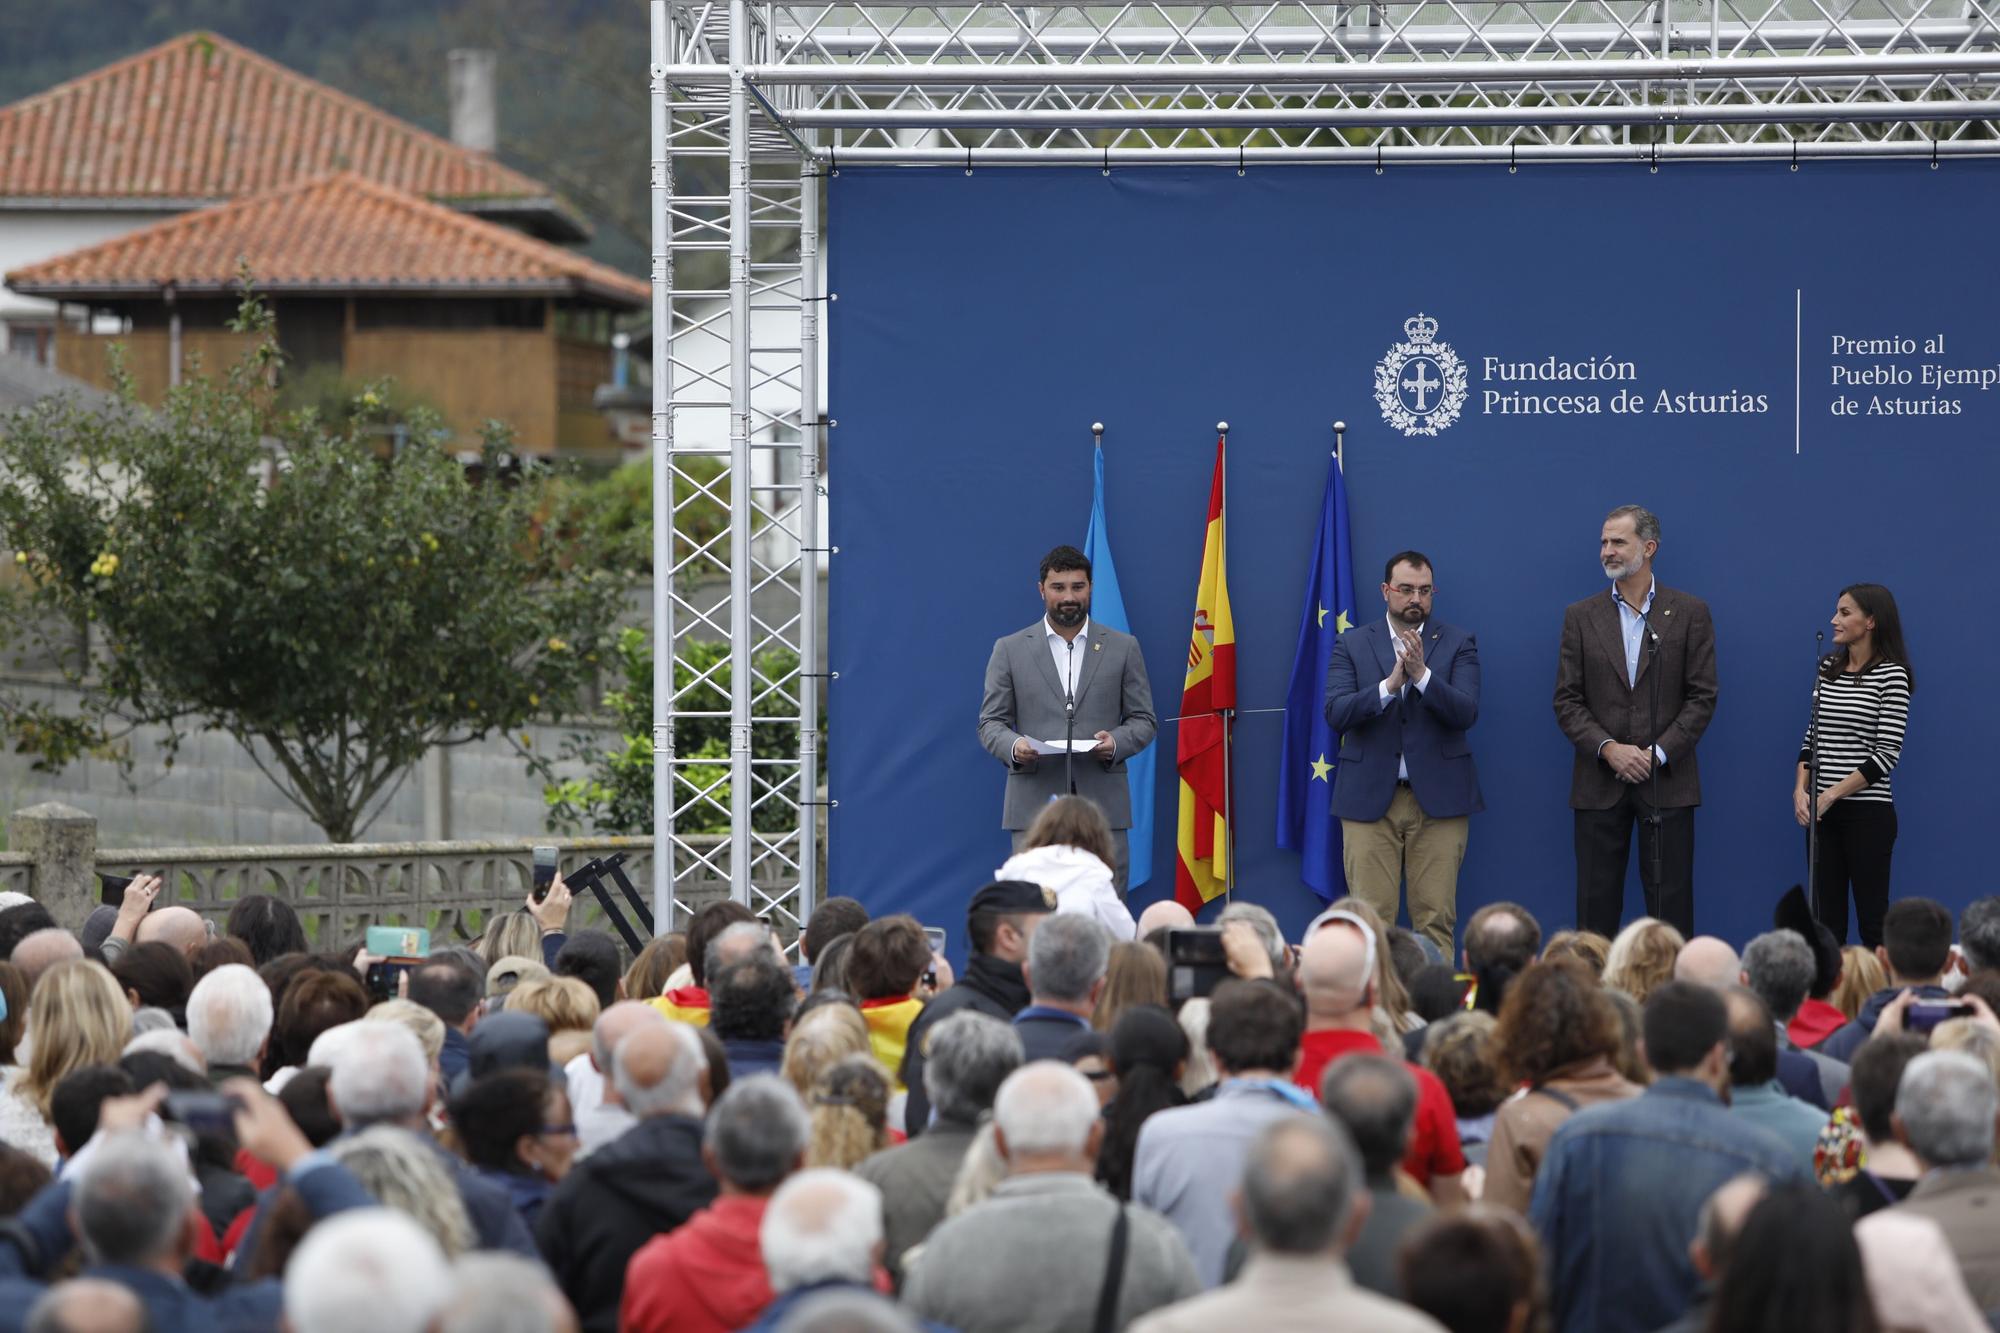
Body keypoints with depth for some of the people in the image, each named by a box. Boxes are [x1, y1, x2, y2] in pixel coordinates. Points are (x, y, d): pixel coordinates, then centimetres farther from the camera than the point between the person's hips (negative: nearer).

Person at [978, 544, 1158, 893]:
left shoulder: (1123, 648, 10)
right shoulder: (1010, 650, 9)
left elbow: (1144, 720, 10)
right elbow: (990, 722, 8)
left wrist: (1116, 742, -12)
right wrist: (1014, 746, -14)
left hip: (1103, 803, 1)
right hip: (1035, 803, -1)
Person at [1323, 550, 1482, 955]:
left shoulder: (1458, 644, 6)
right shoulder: (1352, 645, 8)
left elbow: (1466, 713, -7)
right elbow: (1336, 712, -5)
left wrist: (1422, 675, -21)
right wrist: (1390, 685, -19)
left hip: (1438, 797, 0)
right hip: (1369, 797, 0)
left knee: (1436, 919, -2)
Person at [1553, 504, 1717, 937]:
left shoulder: (1690, 613, 4)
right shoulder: (1581, 616, 8)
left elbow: (1702, 697, 0)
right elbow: (1567, 701, 4)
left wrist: (1658, 754, -11)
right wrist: (1609, 749, -11)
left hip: (1666, 781, -2)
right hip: (1600, 783, 2)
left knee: (1670, 904, -2)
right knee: (1596, 904, 1)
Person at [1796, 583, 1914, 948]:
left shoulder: (1891, 675, -8)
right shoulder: (1829, 667, 10)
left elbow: (1887, 753, -12)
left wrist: (1833, 794, -13)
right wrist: (1801, 789, -1)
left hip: (1868, 811, -6)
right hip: (1822, 811, 6)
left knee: (1872, 918, -2)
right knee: (1826, 918, 6)